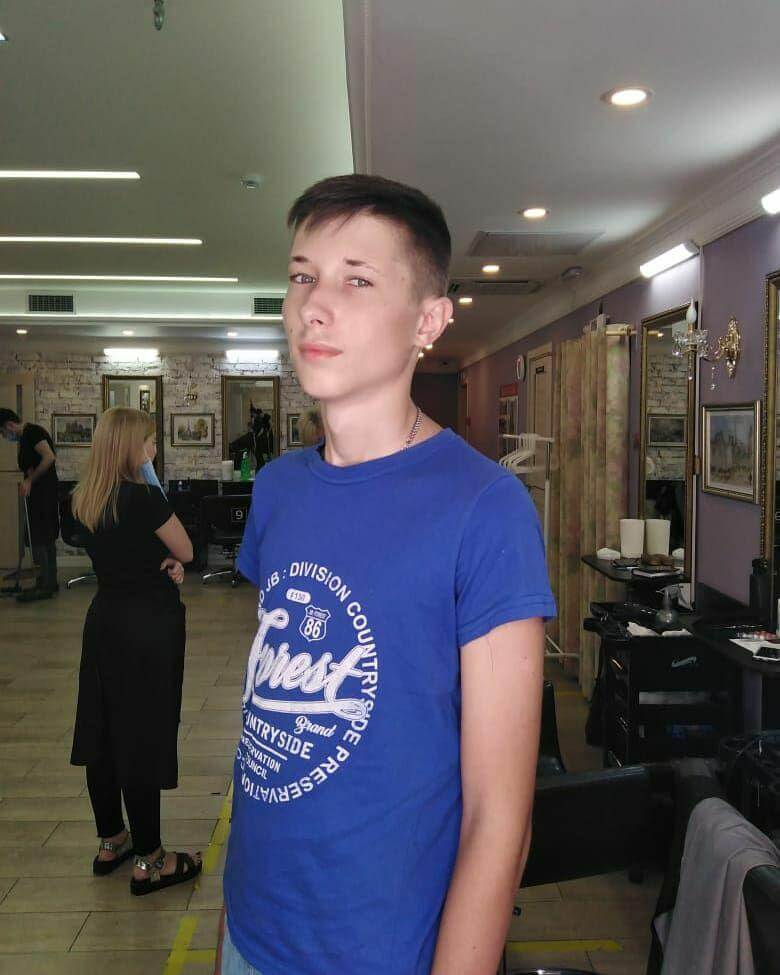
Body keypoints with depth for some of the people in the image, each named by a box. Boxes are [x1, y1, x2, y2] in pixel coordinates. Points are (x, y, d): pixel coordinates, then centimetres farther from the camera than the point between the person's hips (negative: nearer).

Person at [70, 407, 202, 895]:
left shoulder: (85, 501, 5)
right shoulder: (142, 497, -19)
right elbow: (186, 551, -8)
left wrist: (163, 564, 0)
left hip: (105, 620, 8)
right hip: (151, 626, -8)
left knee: (102, 731, 15)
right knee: (144, 739, -1)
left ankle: (111, 841, 31)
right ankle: (150, 862, 10)